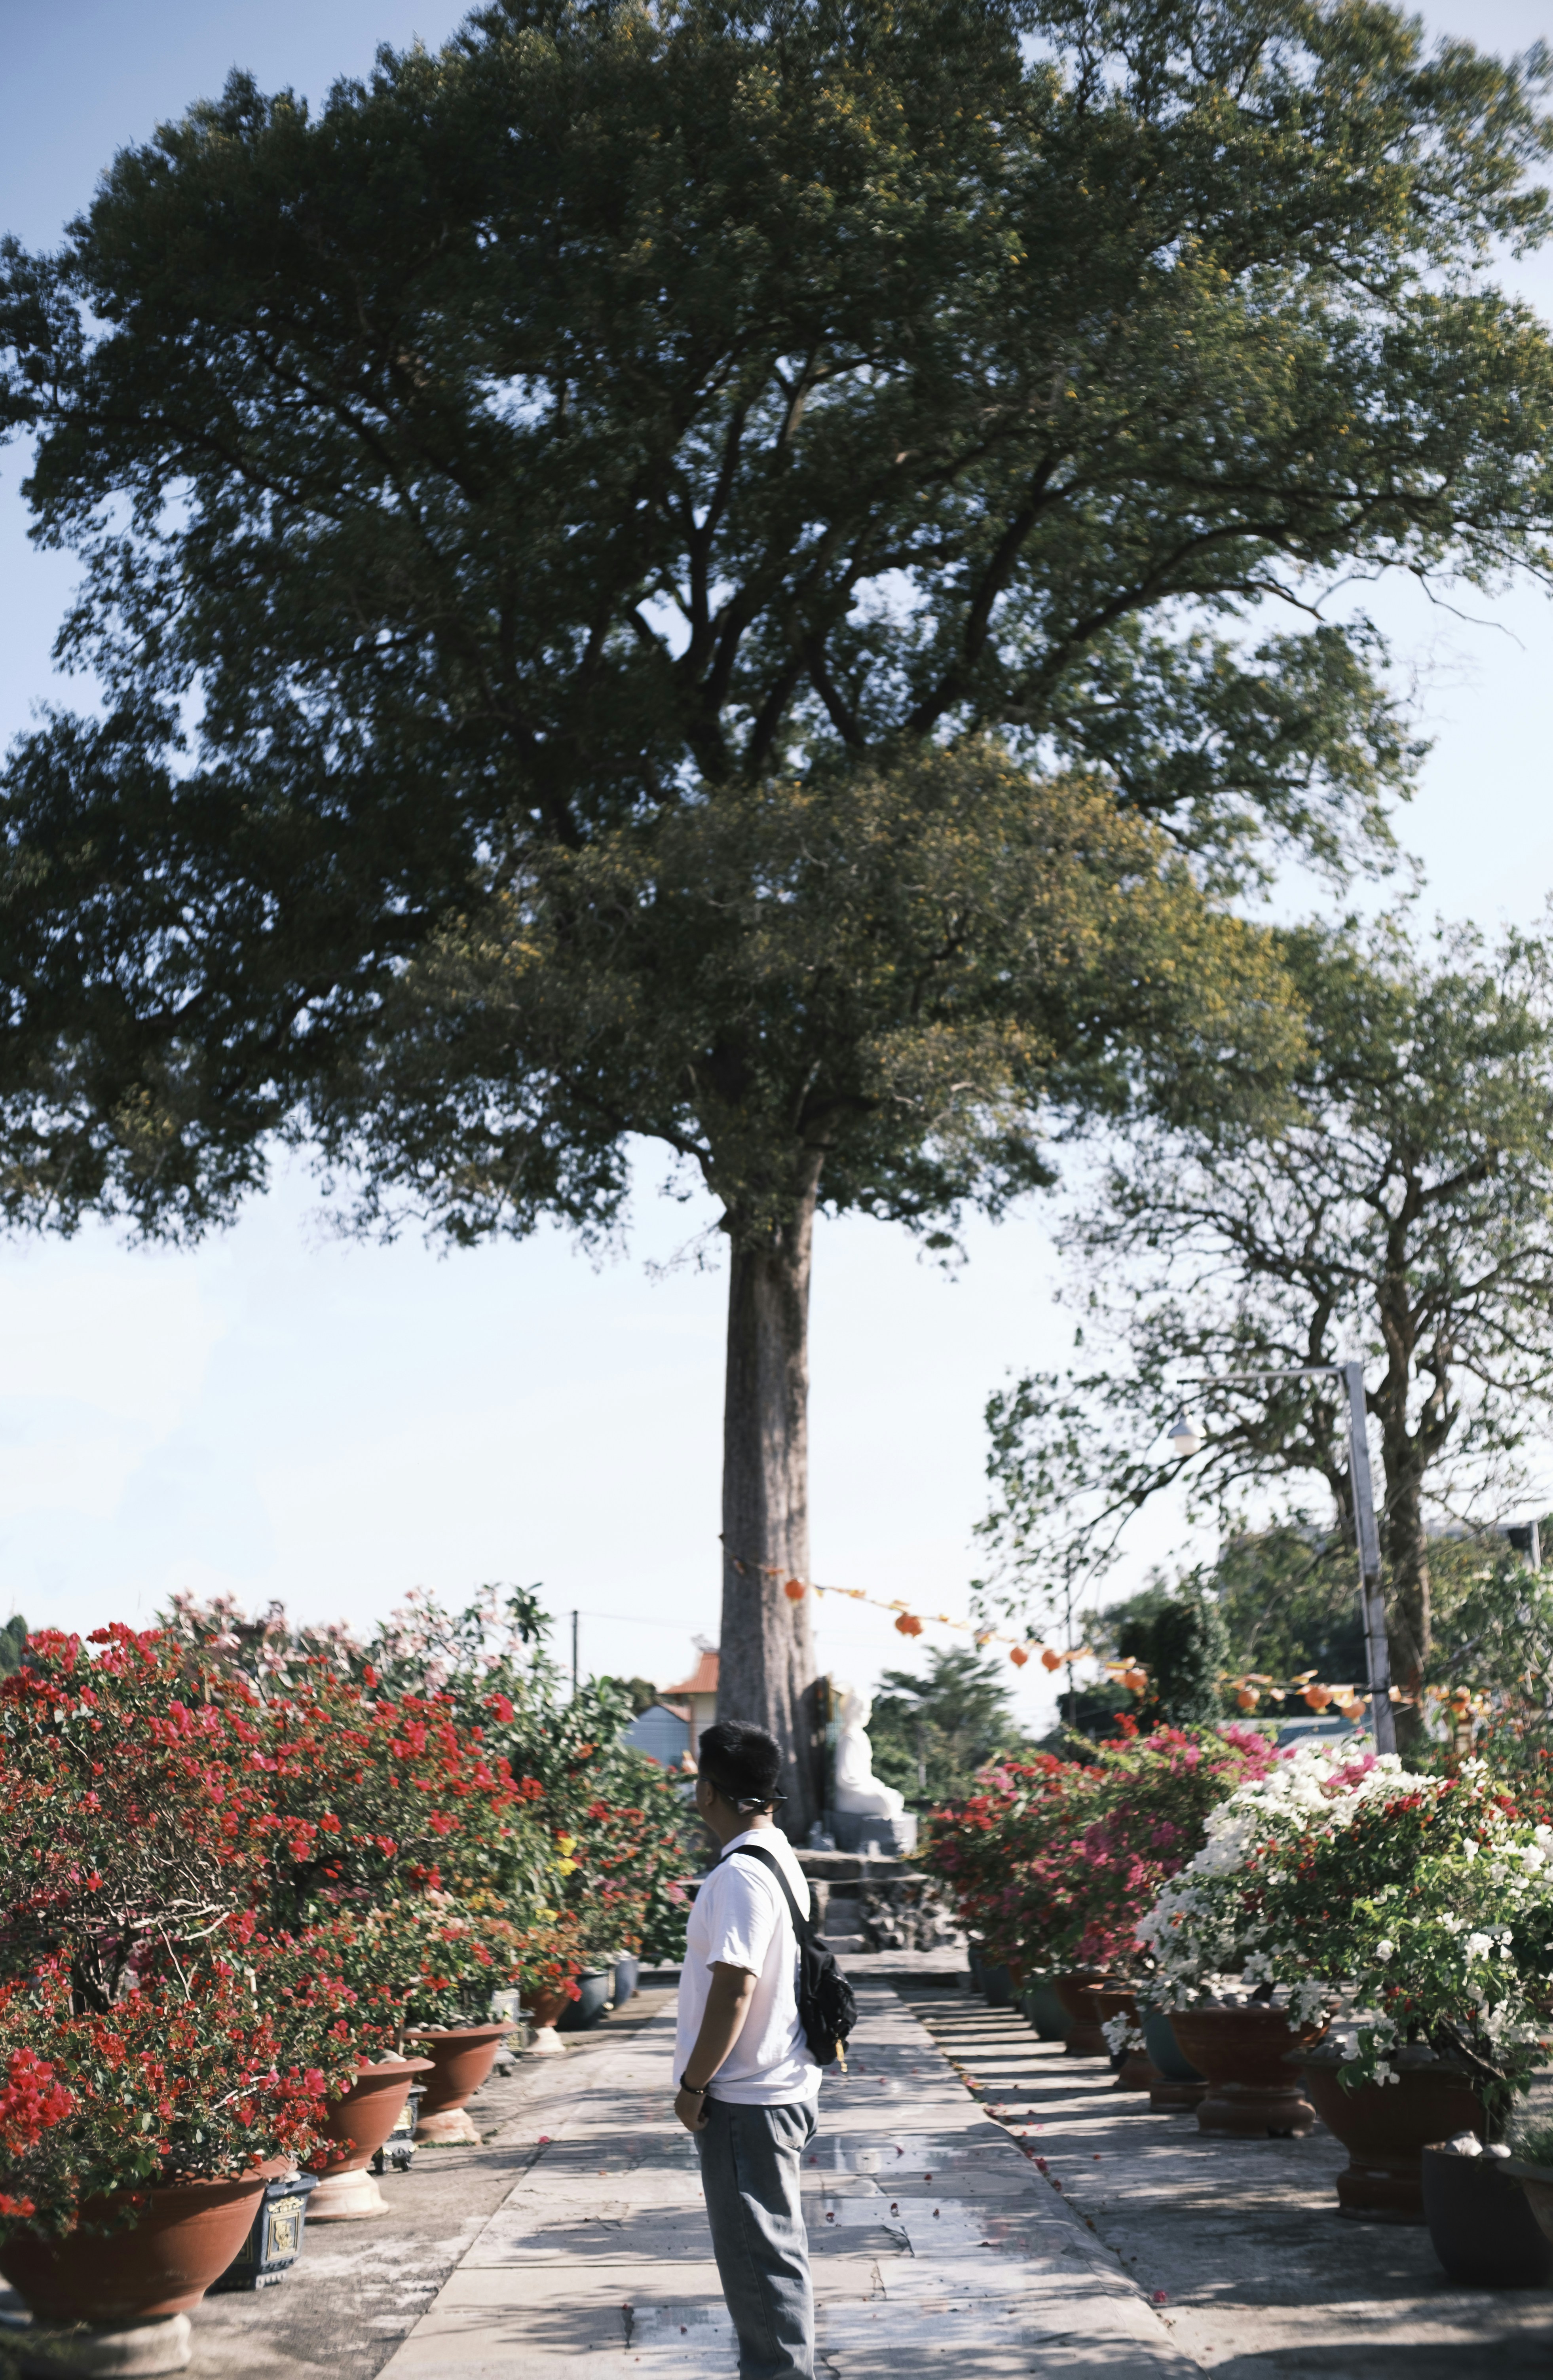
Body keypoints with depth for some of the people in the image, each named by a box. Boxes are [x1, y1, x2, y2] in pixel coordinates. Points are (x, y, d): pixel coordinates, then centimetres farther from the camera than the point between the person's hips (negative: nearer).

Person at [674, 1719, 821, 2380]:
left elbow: (734, 1988, -25)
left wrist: (693, 2085, -15)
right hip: (779, 2088, 10)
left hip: (746, 2100, -10)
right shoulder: (782, 1860, 11)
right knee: (771, 2247, 19)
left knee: (759, 2255, 0)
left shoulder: (740, 1875, -21)